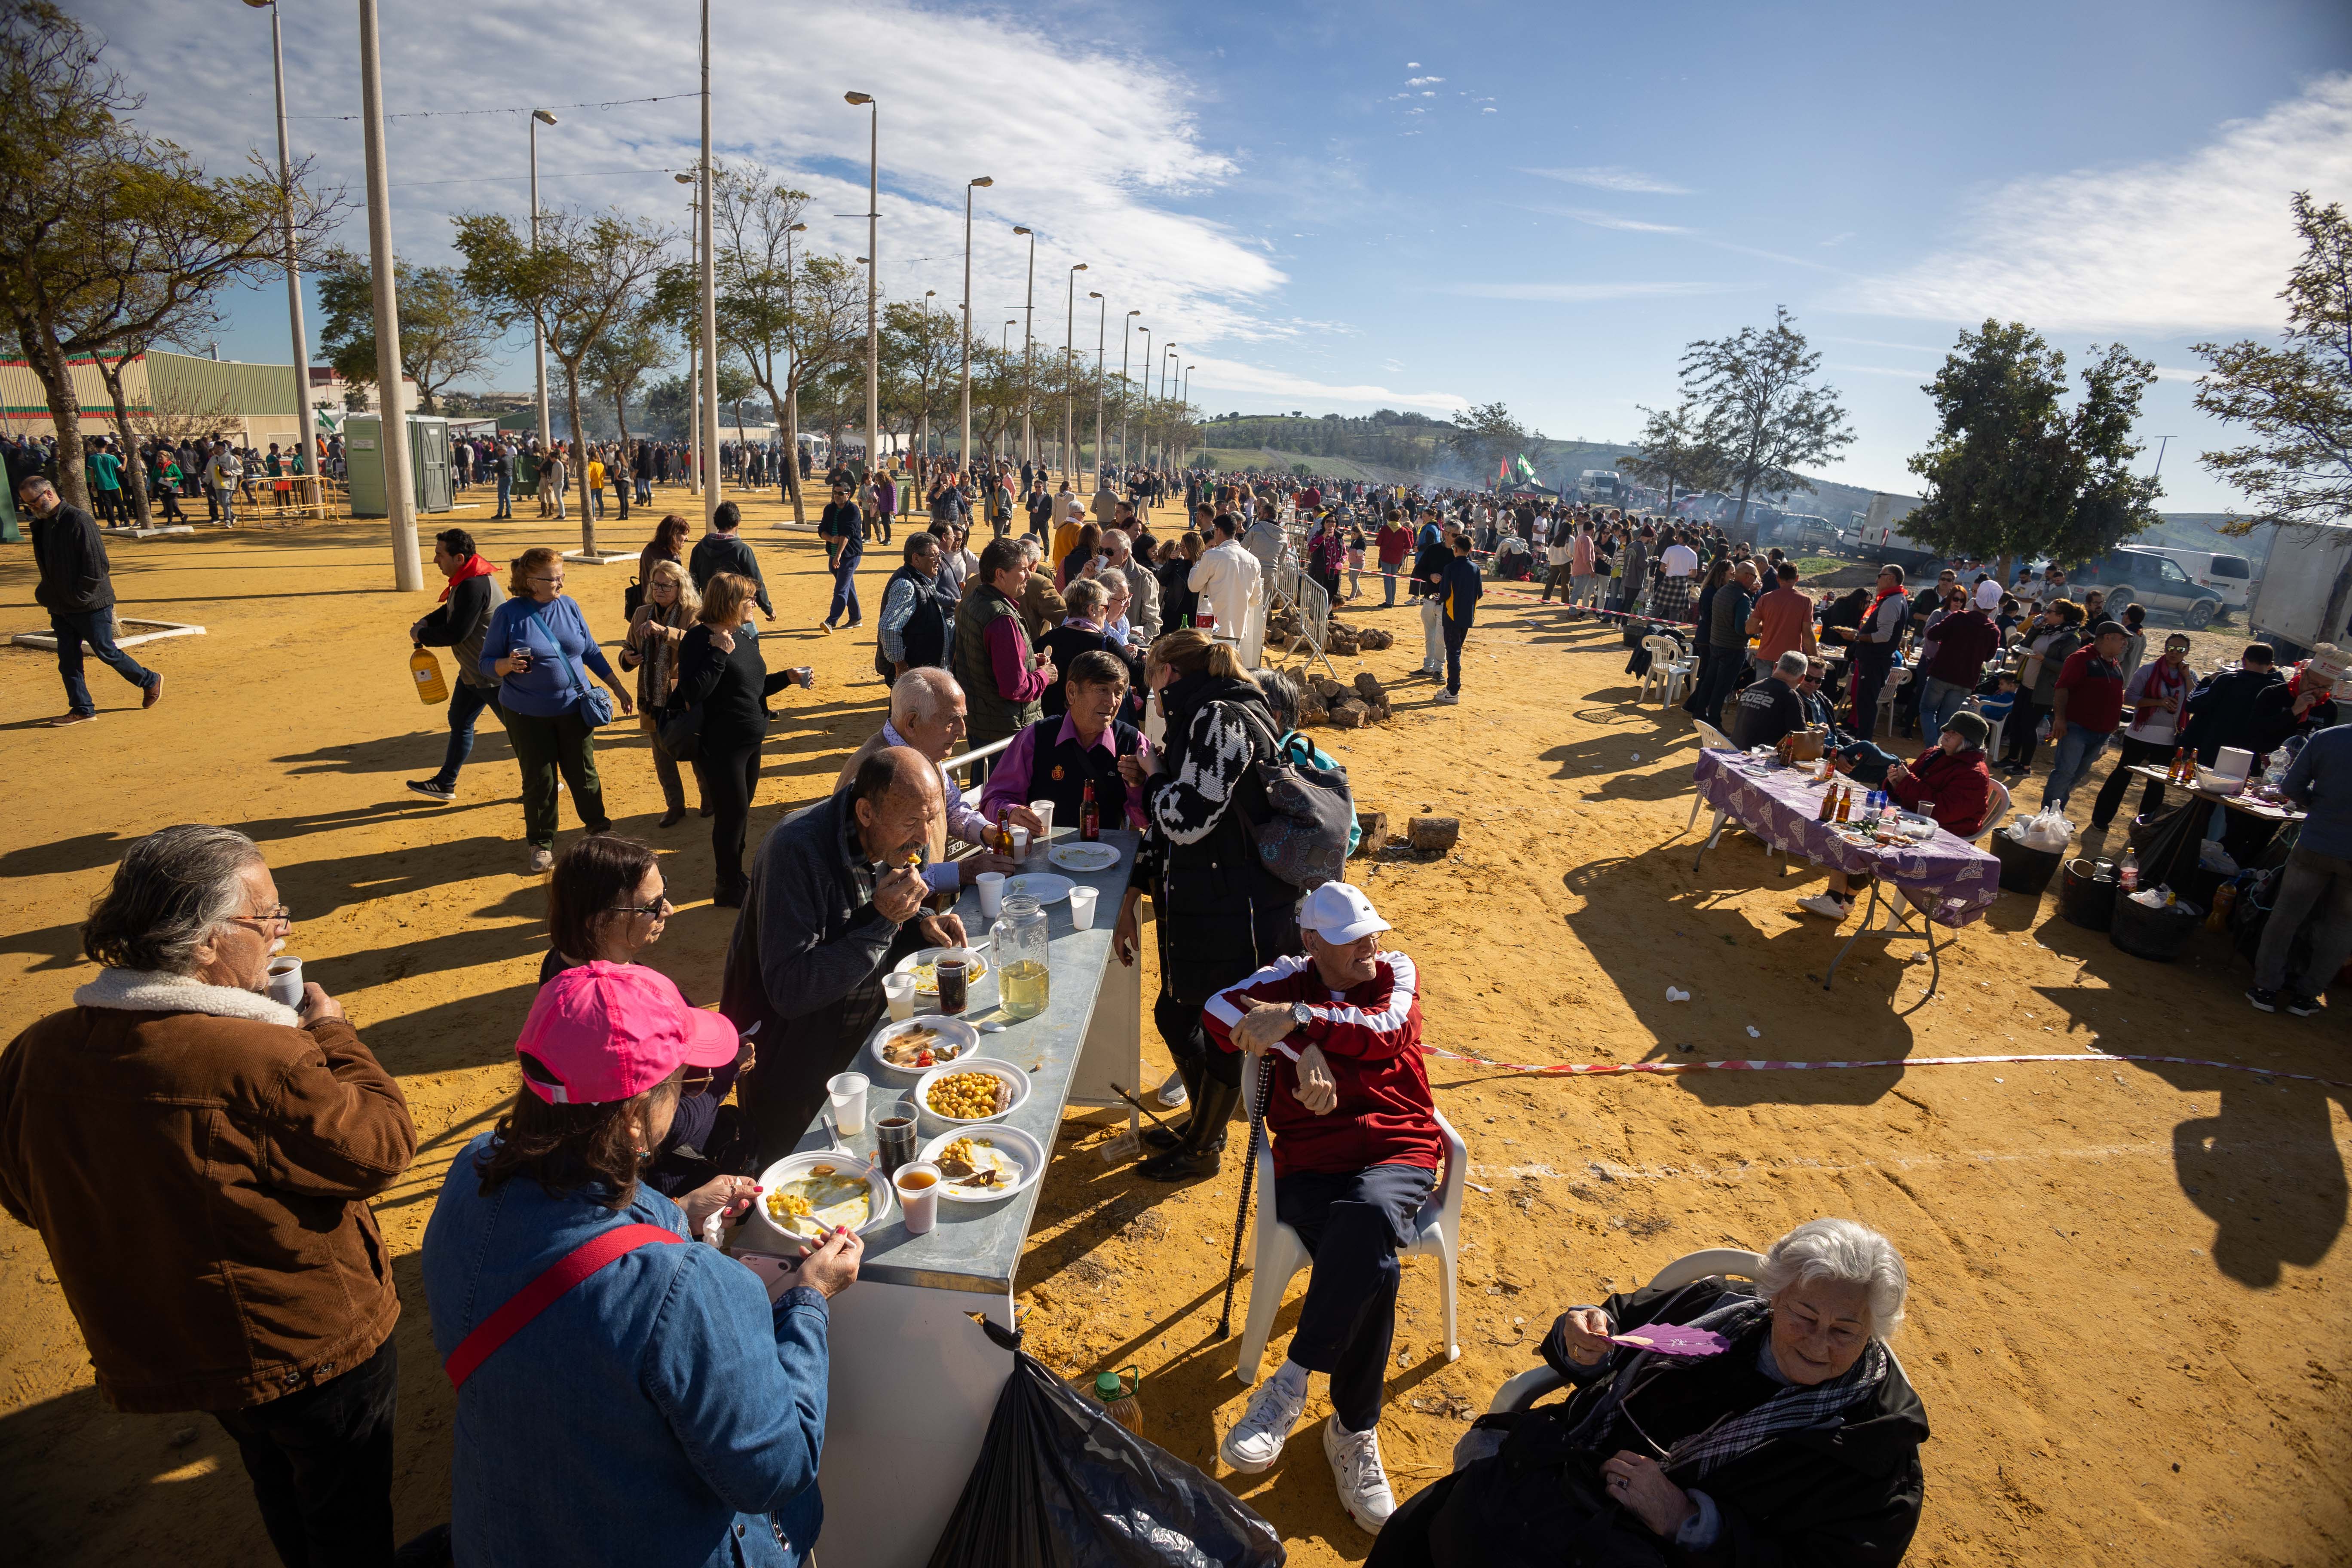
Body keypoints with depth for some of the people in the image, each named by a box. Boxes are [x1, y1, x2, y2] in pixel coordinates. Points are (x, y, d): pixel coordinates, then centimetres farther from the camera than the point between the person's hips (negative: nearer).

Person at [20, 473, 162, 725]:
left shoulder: (80, 521, -15)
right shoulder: (42, 525, 11)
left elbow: (97, 565, -18)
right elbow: (47, 567, 20)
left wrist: (80, 596, -16)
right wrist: (46, 594, 9)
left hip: (91, 606, -8)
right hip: (60, 607, 8)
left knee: (107, 653, 1)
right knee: (67, 661, 6)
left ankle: (151, 682, 21)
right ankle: (82, 709, 12)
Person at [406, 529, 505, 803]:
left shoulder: (474, 586, -25)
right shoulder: (467, 577, 7)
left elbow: (456, 633, -24)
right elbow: (451, 611, 22)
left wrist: (422, 636, -8)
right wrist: (427, 621, 4)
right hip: (473, 671, 11)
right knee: (459, 721, 18)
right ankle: (445, 784, 30)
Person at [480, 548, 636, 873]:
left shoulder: (569, 606, -2)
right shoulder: (508, 614, -10)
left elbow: (591, 651, 9)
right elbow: (487, 663, -4)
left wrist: (618, 687, 8)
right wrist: (508, 664, -26)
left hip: (573, 708, 2)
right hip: (527, 715, -2)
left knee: (583, 772, 12)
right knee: (538, 779, 7)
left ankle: (598, 826, 32)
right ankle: (541, 843, 24)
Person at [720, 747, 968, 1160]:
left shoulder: (899, 842, -8)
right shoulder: (796, 850, -32)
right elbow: (789, 991, -33)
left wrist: (920, 924, -11)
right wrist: (880, 920, -37)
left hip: (862, 1040, 7)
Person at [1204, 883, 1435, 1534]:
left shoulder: (1396, 971, 10)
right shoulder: (1291, 978, 7)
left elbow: (1388, 1033, -12)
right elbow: (1219, 1010, -13)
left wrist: (1297, 1018, -24)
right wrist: (1304, 1050, -23)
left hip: (1397, 1151, 1)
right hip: (1311, 1162, 0)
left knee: (1368, 1213, -34)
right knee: (1372, 1267, -28)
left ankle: (1290, 1383, -21)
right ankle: (1354, 1432, -7)